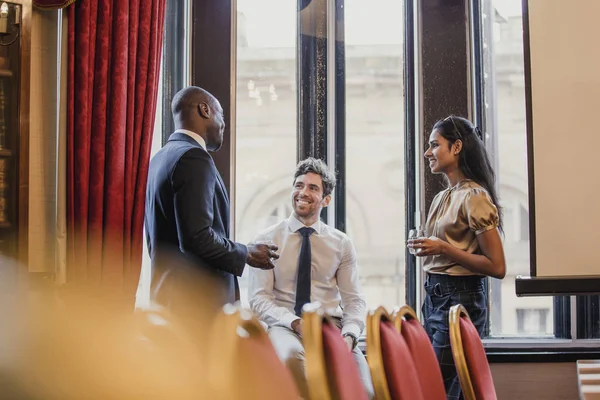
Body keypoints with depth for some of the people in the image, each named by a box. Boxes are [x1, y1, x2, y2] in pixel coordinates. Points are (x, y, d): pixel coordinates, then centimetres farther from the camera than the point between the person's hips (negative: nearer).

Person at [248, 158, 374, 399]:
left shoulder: (342, 244, 10)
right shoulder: (268, 239, 5)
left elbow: (354, 300, 6)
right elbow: (258, 298, -2)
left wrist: (349, 335, -16)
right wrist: (295, 323, -20)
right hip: (284, 326, -1)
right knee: (291, 355, -38)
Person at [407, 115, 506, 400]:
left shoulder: (474, 197, -12)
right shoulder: (442, 199, 13)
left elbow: (497, 267, -16)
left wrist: (444, 248, -18)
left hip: (461, 301, -8)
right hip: (435, 297, 8)